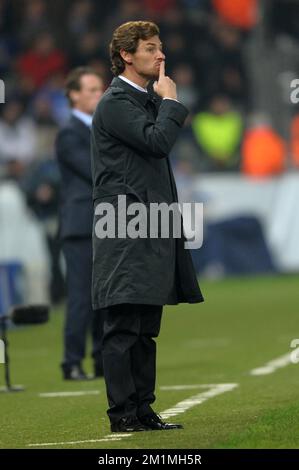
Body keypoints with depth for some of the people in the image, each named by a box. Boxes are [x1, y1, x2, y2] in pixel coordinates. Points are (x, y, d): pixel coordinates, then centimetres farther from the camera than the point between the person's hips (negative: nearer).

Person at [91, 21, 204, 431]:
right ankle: (122, 413, -7)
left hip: (149, 234, 10)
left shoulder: (146, 101, 21)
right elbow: (157, 140, -22)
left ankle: (143, 410, 13)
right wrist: (170, 100, -10)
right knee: (123, 327, -8)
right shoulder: (115, 102, -10)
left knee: (145, 330, 10)